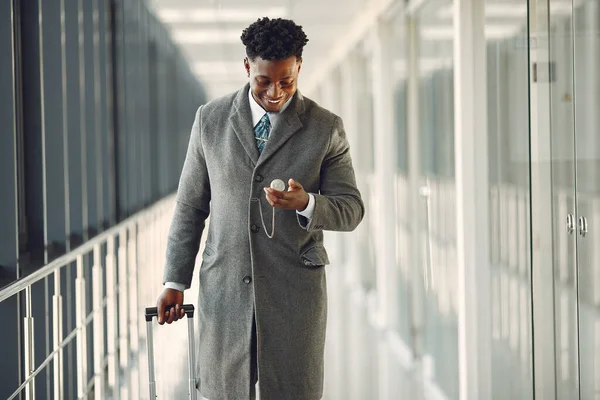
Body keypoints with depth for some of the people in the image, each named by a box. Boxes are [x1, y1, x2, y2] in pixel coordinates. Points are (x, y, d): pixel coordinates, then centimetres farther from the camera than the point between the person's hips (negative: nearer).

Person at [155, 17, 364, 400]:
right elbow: (190, 204, 8)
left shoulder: (326, 128, -2)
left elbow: (351, 209, 0)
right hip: (224, 289, 1)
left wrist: (306, 203, -22)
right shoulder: (210, 119, 3)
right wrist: (175, 281, 6)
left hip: (294, 290, -1)